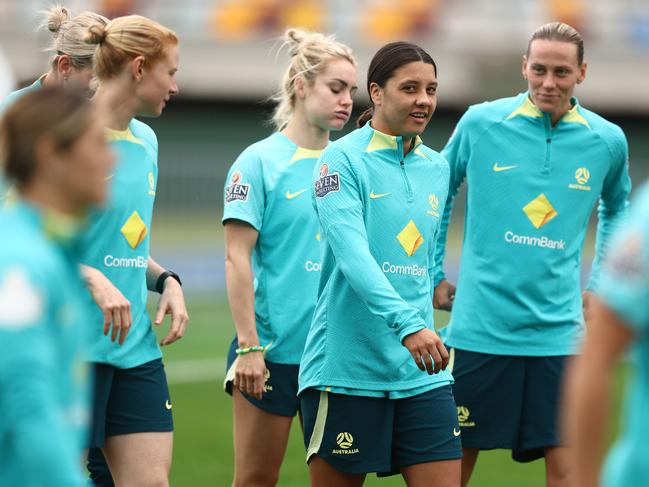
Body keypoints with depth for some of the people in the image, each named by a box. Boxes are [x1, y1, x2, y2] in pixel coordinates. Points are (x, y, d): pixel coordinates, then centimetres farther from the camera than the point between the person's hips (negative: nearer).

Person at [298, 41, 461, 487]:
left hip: (421, 373, 6)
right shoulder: (342, 159, -8)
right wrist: (406, 323, -32)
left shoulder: (437, 168, 12)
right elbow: (352, 254, -21)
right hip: (347, 370, -5)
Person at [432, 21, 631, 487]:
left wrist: (599, 286, 17)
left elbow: (616, 209, 23)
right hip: (478, 327, -1)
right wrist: (433, 274, 11)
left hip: (559, 332, 1)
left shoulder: (607, 141, 2)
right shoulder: (480, 123, -3)